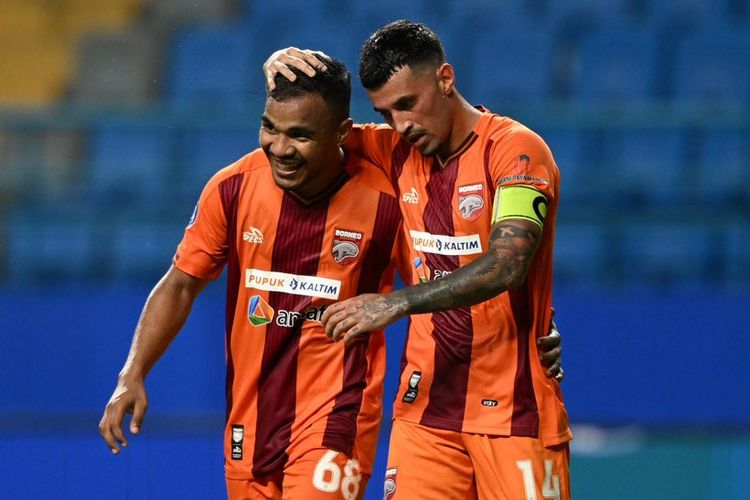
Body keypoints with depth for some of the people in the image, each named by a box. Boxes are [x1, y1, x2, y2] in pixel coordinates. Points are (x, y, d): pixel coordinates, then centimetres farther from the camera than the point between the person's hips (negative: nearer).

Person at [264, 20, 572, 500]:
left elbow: (507, 265, -23)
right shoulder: (398, 152, 8)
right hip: (426, 404, 5)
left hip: (514, 406, -5)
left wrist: (398, 303, -30)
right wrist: (282, 66, -3)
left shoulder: (516, 149, -10)